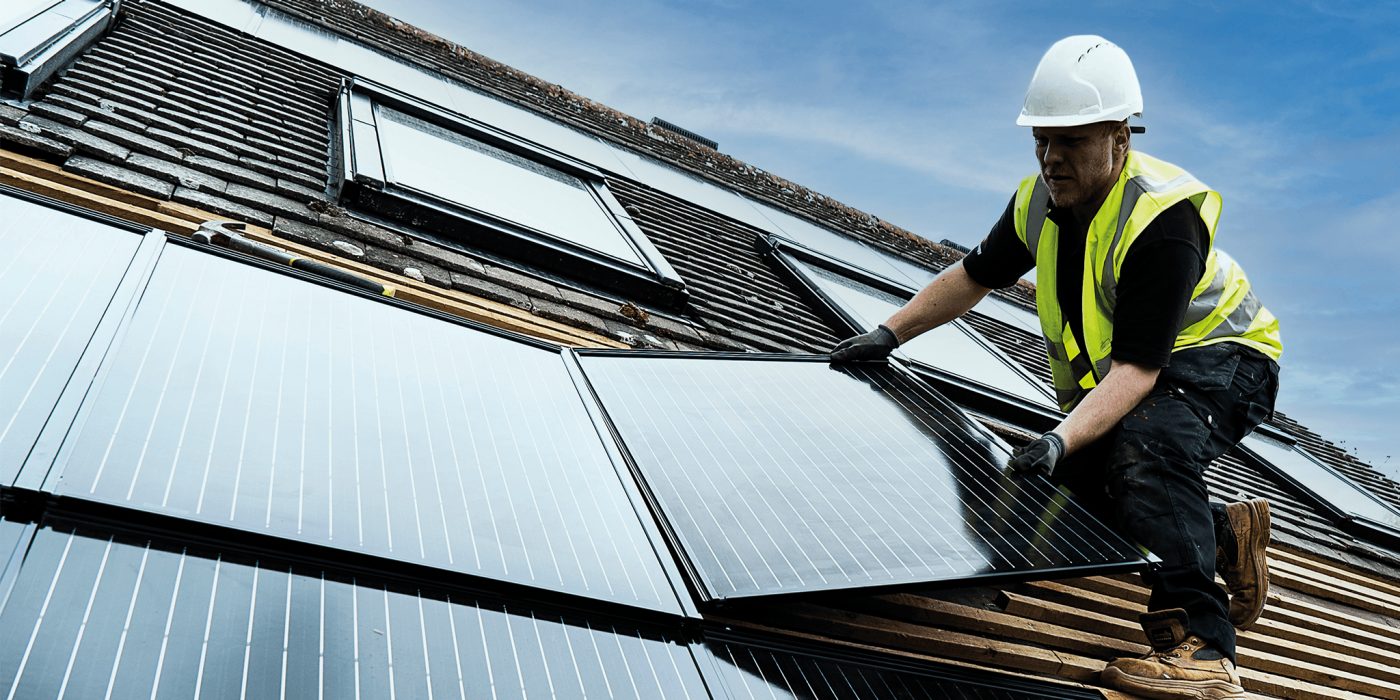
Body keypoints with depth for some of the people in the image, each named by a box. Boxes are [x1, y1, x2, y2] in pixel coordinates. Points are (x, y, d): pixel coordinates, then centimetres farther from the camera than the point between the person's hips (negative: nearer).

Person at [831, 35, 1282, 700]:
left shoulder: (1162, 220, -30)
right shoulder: (1041, 199, -7)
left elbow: (1138, 366, -36)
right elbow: (974, 274, 7)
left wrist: (1064, 438, -49)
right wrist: (890, 332, 2)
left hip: (1216, 360, -8)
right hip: (1109, 375, 8)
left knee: (1144, 444, -37)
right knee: (1070, 486, -6)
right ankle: (1226, 530, 18)